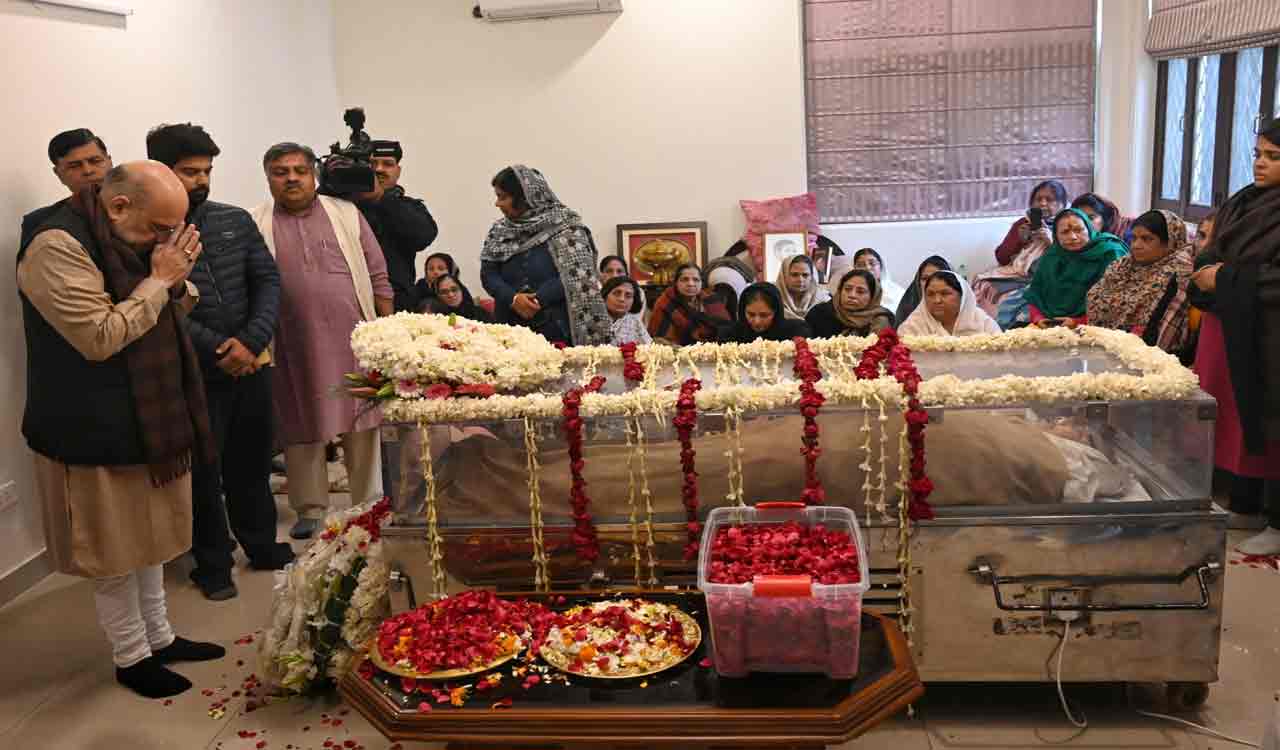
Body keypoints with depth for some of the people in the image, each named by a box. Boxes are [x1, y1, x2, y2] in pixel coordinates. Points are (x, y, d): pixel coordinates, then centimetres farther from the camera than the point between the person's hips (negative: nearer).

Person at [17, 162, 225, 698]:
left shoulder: (129, 239, 8)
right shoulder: (58, 246, -20)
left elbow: (162, 318, 15)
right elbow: (99, 338, -25)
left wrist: (177, 279, -6)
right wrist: (158, 280, -21)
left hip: (149, 419, 9)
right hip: (95, 433, -9)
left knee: (147, 534, 19)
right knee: (115, 551, 6)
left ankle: (159, 637, 34)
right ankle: (130, 658, 22)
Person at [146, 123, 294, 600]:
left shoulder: (236, 220, 5)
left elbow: (268, 281, 3)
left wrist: (251, 341, -12)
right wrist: (219, 349, -17)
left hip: (251, 363, 4)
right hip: (192, 374, -4)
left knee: (253, 462, 16)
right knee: (202, 470, 7)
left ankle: (262, 546, 34)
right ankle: (212, 563, 24)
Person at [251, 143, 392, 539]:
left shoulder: (347, 215, 9)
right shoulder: (255, 226, 5)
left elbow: (378, 276, 8)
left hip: (354, 341, 1)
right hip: (293, 348, 0)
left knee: (362, 424, 4)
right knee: (302, 427, 5)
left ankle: (369, 504, 15)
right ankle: (311, 509, 17)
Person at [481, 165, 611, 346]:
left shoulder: (564, 223, -2)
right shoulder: (499, 231, 13)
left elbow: (576, 275, -9)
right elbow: (488, 274, 6)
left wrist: (539, 300, -16)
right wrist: (513, 298, -12)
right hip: (510, 328, 4)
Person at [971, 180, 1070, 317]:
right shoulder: (1023, 223, 19)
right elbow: (1001, 258, 13)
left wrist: (1052, 242, -14)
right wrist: (1019, 239, -2)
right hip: (1014, 274, 5)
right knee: (984, 286, -23)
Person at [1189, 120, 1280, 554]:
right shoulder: (1241, 203, 10)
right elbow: (1212, 254, 16)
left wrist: (1228, 279, -18)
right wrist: (1207, 272, -5)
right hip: (1228, 327, 8)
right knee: (1234, 417, 14)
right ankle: (1243, 505, 28)